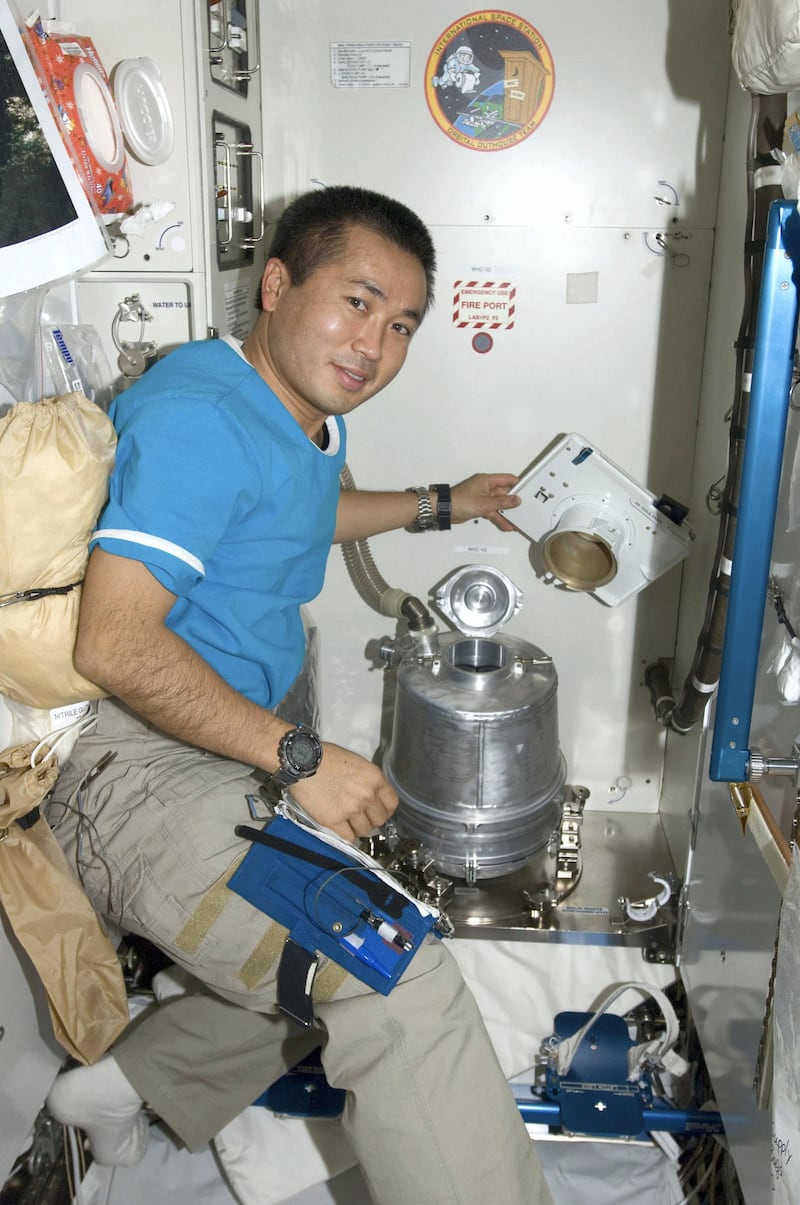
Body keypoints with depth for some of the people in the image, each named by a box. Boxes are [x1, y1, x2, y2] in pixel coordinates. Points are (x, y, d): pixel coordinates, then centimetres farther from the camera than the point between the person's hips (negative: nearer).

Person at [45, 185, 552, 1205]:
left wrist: (437, 504, 41)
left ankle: (131, 1082, 29)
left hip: (232, 759, 11)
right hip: (138, 768, -10)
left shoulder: (310, 415, 13)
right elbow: (113, 643, -26)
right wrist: (299, 757, -22)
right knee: (402, 982, -23)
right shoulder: (198, 414, -19)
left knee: (350, 970, 23)